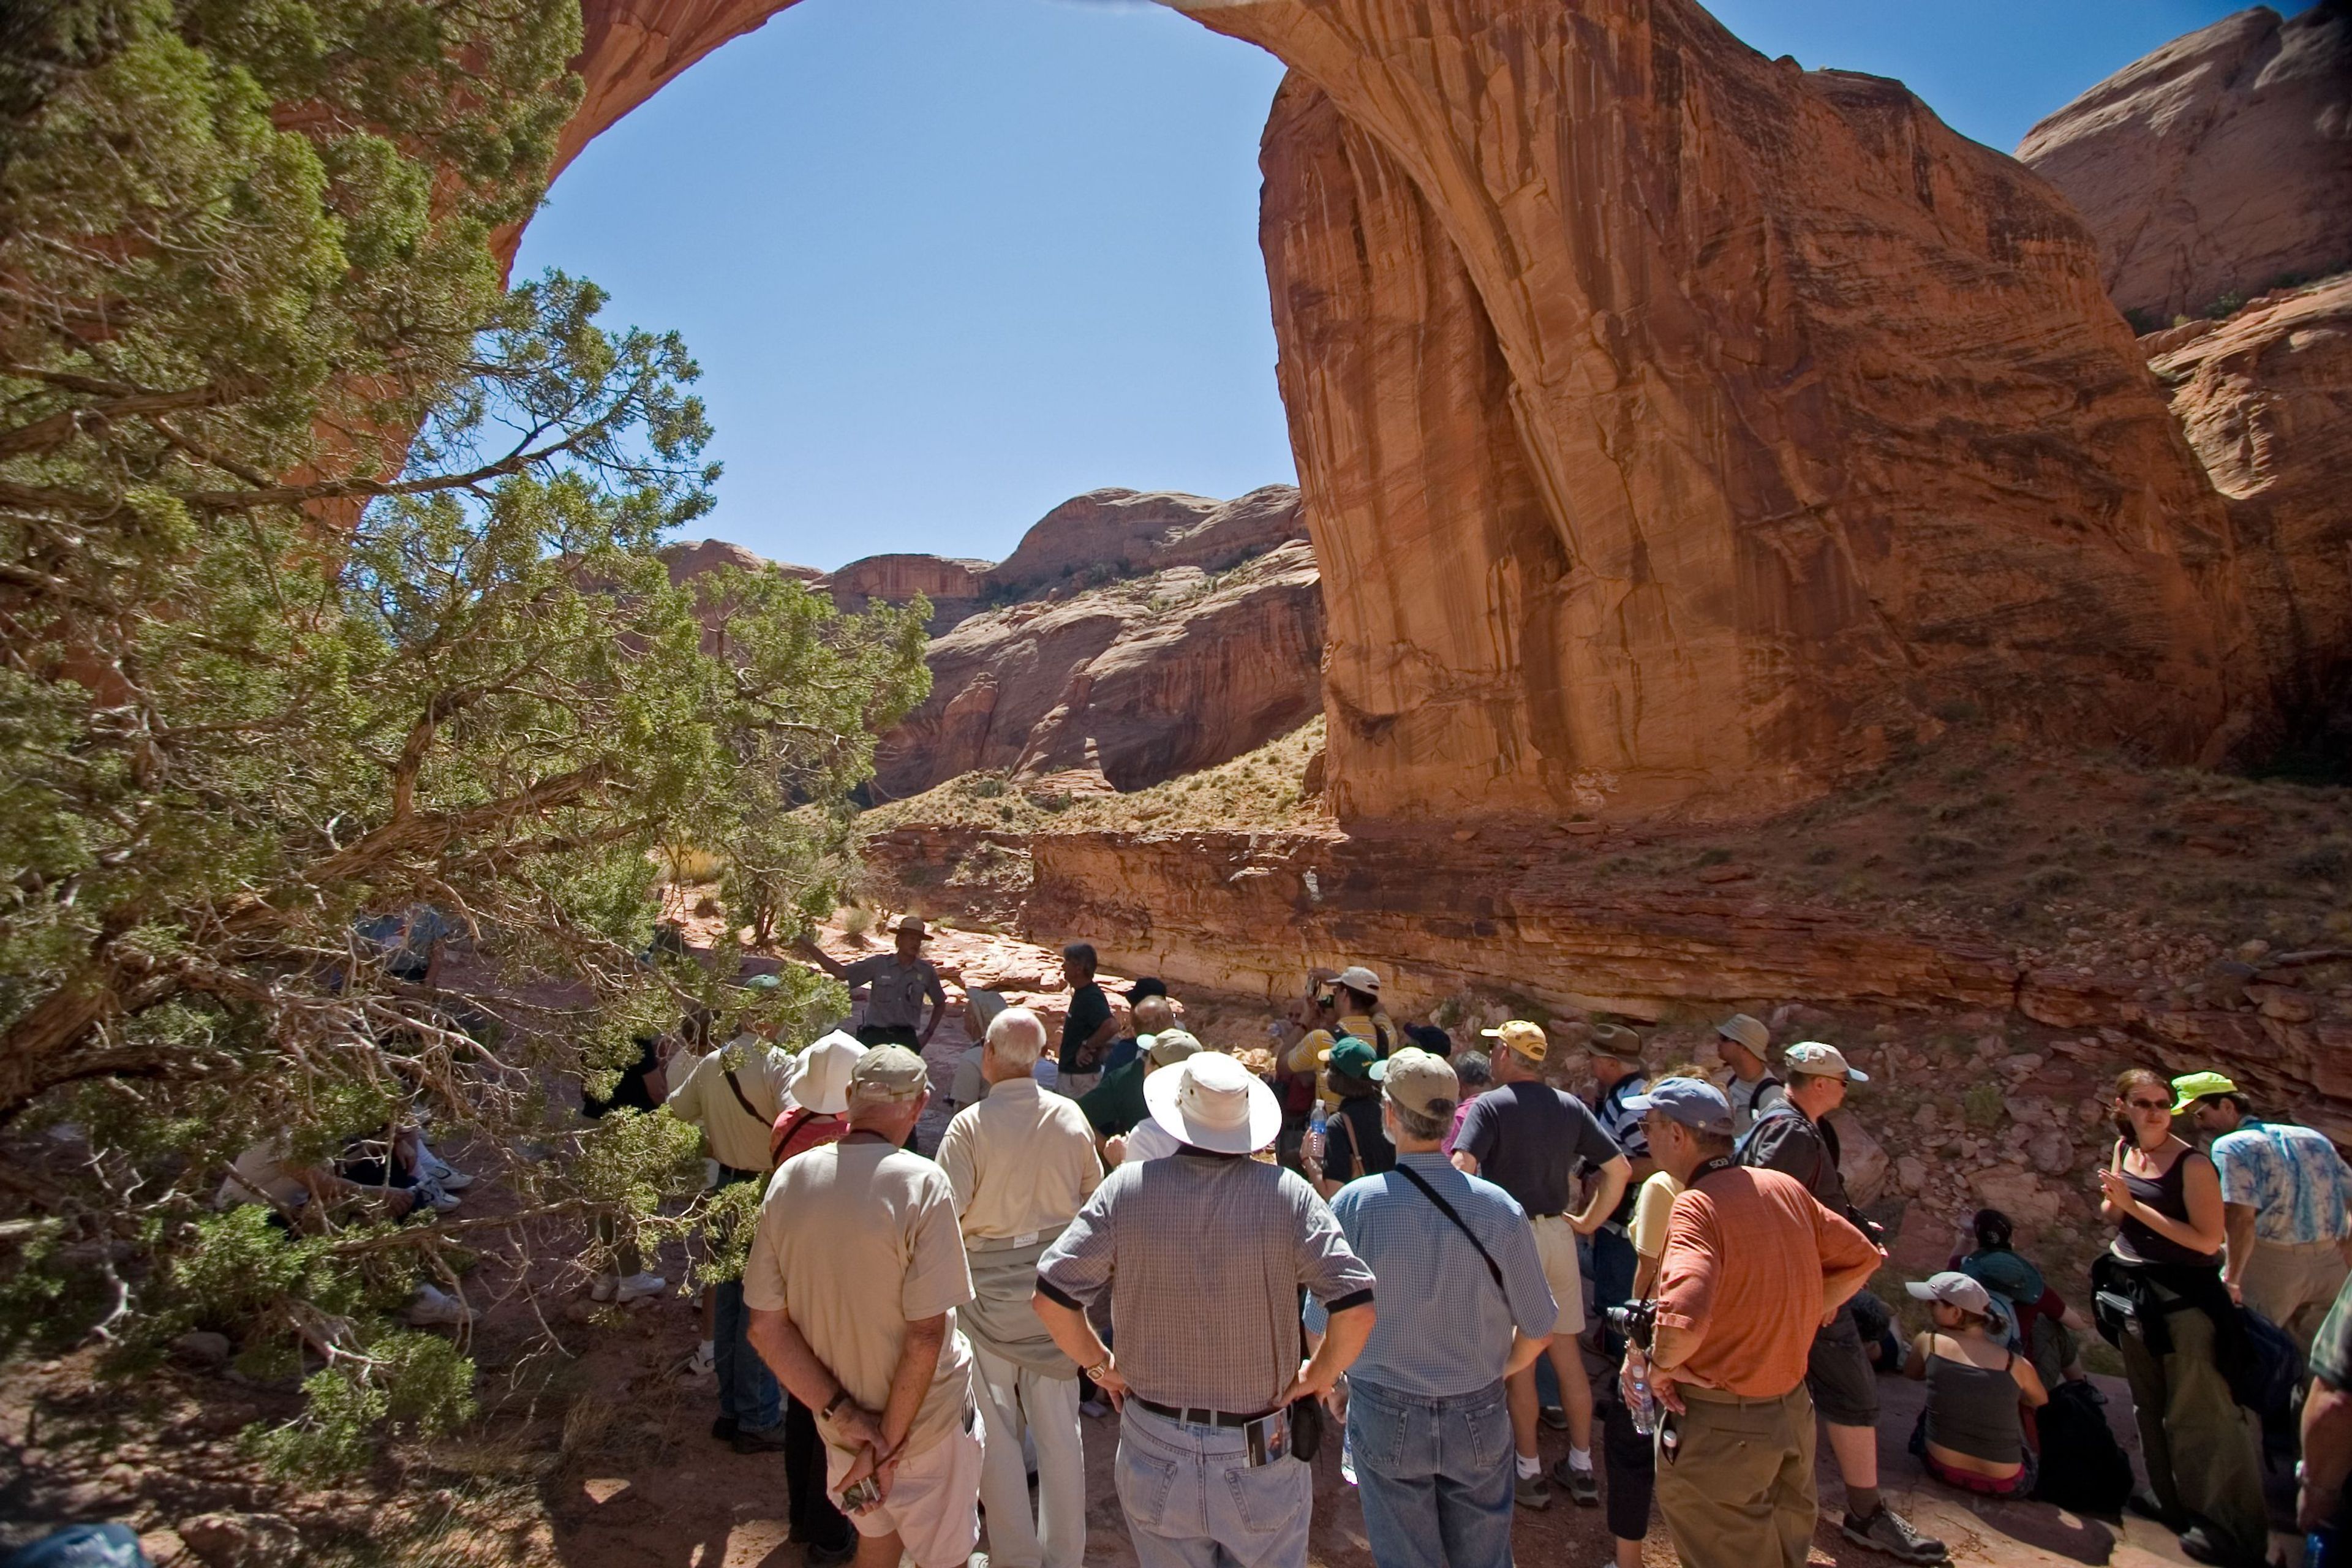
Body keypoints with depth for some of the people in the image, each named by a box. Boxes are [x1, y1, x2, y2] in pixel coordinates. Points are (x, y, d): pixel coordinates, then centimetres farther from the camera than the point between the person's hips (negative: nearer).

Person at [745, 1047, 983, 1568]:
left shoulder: (789, 1179, -11)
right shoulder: (920, 1183, -26)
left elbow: (765, 1326, -8)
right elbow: (926, 1334, -25)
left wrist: (843, 1413, -9)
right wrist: (889, 1442, -13)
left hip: (842, 1425, 5)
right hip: (925, 1419, -5)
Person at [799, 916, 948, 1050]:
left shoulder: (926, 971, 3)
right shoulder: (878, 964, 1)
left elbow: (940, 1004, 15)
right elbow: (841, 973, -1)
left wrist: (928, 1034, 7)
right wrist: (812, 949, -6)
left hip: (906, 1038, 1)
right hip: (875, 1035, -1)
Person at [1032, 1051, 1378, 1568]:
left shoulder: (1126, 1187, -14)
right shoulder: (1288, 1193, -16)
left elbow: (1051, 1294, -12)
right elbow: (1356, 1308, -20)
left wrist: (1099, 1363, 2)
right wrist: (1320, 1375, -3)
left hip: (1153, 1452, 1)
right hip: (1261, 1455, -1)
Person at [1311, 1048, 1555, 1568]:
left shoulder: (1354, 1203, -20)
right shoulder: (1500, 1208, -15)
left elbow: (1323, 1322, -11)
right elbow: (1538, 1330, -4)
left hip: (1386, 1417, -1)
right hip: (1479, 1418, 2)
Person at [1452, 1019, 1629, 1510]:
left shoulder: (1490, 1105, -12)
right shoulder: (1570, 1106, 4)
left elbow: (1462, 1166, -25)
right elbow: (1619, 1167, 5)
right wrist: (1589, 1221, 11)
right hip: (1557, 1233, 5)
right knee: (1567, 1351, 15)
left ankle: (1529, 1472, 17)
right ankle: (1581, 1466, 25)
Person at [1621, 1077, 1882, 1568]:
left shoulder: (1695, 1206, -24)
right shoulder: (1785, 1187, -1)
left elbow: (1684, 1313, -39)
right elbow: (1861, 1257, 11)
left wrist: (1660, 1363, -19)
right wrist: (1793, 1320, 13)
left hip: (1721, 1428, -7)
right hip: (1795, 1411, 7)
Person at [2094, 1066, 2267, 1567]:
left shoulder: (2192, 1163, -17)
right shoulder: (2124, 1150, 3)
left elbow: (2208, 1240, -20)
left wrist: (2134, 1204, -22)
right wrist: (2113, 1197, -9)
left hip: (2184, 1296, -7)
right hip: (2134, 1290, 7)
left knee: (2197, 1411, -2)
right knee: (2150, 1405, 18)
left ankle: (2231, 1527, 11)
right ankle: (2171, 1500, 32)